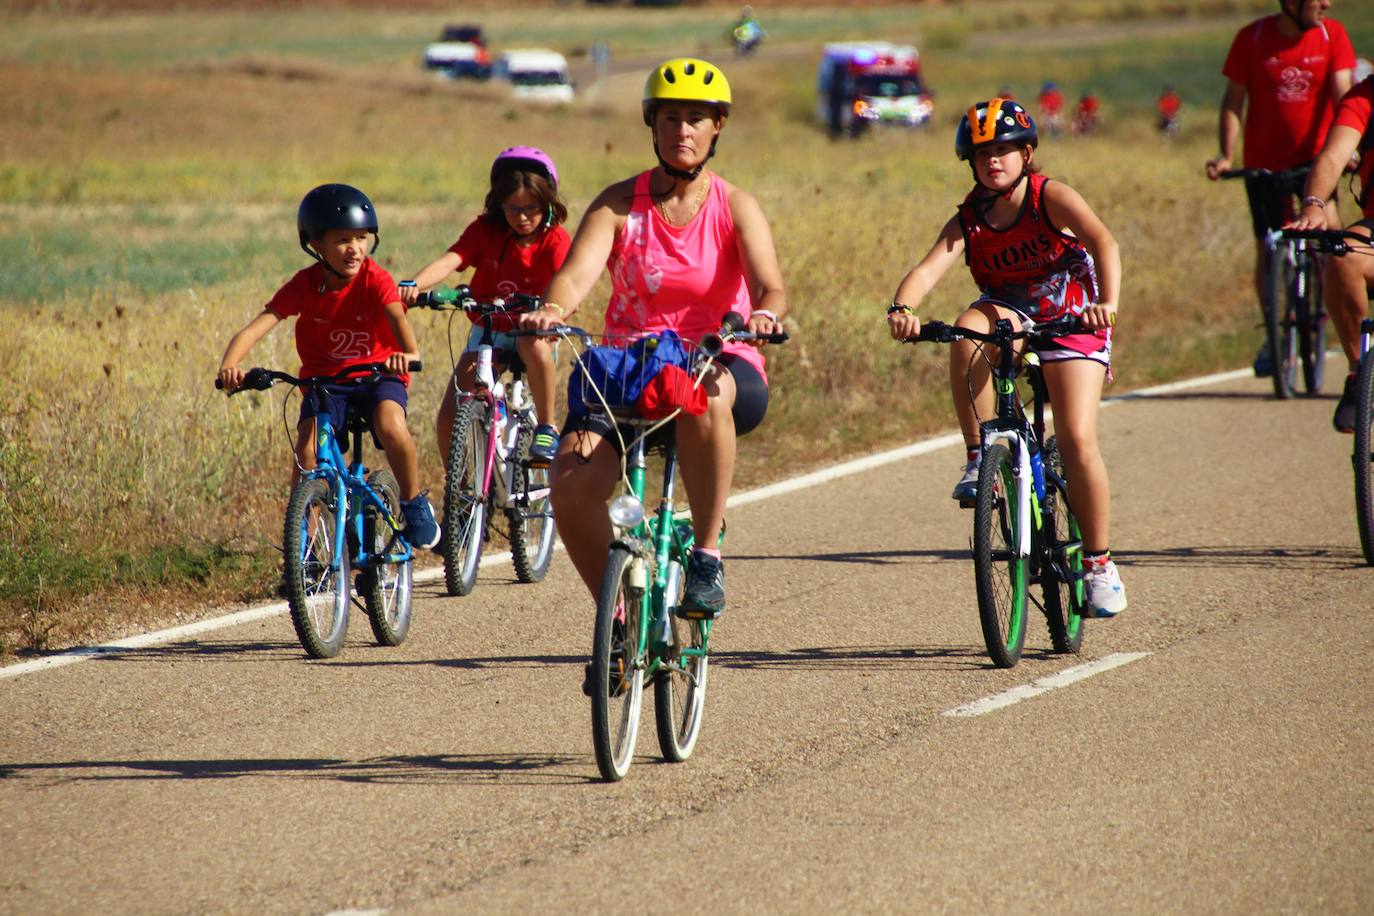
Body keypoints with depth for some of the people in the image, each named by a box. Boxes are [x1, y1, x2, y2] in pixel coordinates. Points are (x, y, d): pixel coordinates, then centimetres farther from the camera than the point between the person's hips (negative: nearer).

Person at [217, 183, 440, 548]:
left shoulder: (376, 281, -16)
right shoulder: (305, 285, -13)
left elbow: (397, 316, -35)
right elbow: (256, 327, -23)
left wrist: (409, 352, -59)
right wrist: (229, 365, -42)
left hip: (377, 375, -2)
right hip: (324, 378, 2)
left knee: (391, 426, -32)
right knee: (306, 449, -22)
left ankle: (415, 503, -7)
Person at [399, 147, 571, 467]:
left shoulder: (555, 240, -13)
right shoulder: (486, 230, -8)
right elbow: (450, 260, -24)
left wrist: (551, 311, -54)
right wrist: (414, 284, -45)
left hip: (531, 331, -2)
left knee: (534, 344, -40)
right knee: (448, 418, -12)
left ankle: (547, 429, -20)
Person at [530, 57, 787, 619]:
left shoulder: (735, 207, 0)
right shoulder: (619, 204, 2)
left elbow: (770, 286, -15)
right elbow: (576, 274, -13)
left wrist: (765, 315, -40)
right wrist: (551, 310, -37)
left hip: (724, 366, -2)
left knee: (703, 392, -41)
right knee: (571, 485, -24)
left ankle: (707, 554, -27)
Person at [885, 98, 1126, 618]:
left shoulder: (1051, 198, -17)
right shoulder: (968, 221, -9)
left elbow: (1104, 243, -32)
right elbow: (929, 269, -25)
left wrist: (1106, 304, -51)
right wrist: (902, 308, -47)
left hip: (1071, 323, -3)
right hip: (1009, 316, 3)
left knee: (1078, 440, -17)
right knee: (969, 329, -33)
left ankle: (1099, 563, -2)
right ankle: (978, 459, -23)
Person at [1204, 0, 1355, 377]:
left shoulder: (1332, 35, -6)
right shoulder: (1253, 38, -7)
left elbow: (1341, 95, -12)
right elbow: (1233, 101, -2)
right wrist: (1226, 155, -13)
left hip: (1315, 155, 0)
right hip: (1265, 160, 0)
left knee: (1328, 222, -25)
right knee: (1267, 247, 3)